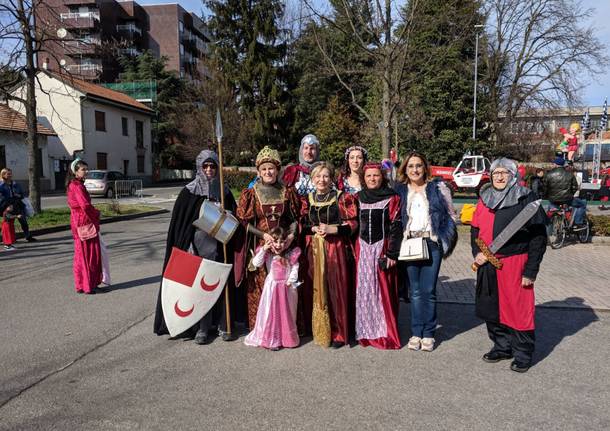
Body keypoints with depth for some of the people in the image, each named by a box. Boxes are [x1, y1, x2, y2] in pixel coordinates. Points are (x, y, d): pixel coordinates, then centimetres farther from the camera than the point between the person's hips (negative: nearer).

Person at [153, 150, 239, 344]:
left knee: (221, 284, 6)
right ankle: (202, 327, 13)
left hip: (220, 248, 3)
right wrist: (186, 248, -10)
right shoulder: (188, 192, -2)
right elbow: (179, 223, -3)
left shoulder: (224, 192, 7)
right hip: (198, 247, -2)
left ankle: (223, 324, 19)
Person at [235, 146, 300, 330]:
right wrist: (264, 234, -15)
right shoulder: (250, 194, 2)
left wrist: (291, 235, -9)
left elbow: (295, 218, 10)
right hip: (259, 247, -2)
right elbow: (244, 223, -2)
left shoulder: (288, 192, 8)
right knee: (260, 288, 0)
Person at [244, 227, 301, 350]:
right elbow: (256, 263, -14)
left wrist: (291, 280, -15)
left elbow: (295, 269, -3)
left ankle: (288, 338, 26)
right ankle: (271, 340, 13)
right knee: (271, 312, 2)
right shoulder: (267, 254, -5)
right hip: (272, 286, -1)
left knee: (287, 312, 11)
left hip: (286, 287, 1)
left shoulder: (291, 255, -4)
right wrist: (263, 250, -20)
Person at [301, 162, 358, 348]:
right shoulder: (307, 200, 11)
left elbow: (353, 224, -4)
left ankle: (339, 333, 11)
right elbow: (301, 225, 11)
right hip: (314, 251, 3)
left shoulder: (342, 198, -1)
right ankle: (319, 331, 18)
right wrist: (314, 228, -8)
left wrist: (332, 229, -15)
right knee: (316, 290, 4)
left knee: (336, 290, -2)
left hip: (336, 250, -3)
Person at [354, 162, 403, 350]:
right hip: (363, 249, 4)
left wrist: (392, 254, -12)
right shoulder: (359, 197, 10)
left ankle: (385, 333, 11)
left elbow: (396, 227, -6)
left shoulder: (392, 198, -2)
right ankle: (366, 331, 19)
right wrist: (354, 249, 7)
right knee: (363, 290, 7)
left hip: (382, 248, -4)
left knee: (383, 291, -1)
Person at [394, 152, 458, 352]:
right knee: (415, 291, 6)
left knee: (428, 290, -3)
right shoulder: (399, 190, 8)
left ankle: (428, 334, 11)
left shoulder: (438, 188, 4)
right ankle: (416, 333, 15)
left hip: (432, 244, -2)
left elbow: (451, 215, 10)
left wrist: (445, 238, 1)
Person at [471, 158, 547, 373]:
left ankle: (523, 354, 17)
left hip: (515, 264, -5)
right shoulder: (484, 199, 12)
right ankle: (502, 347, 29)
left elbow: (538, 237, -7)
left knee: (518, 310, 1)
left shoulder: (526, 199, -5)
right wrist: (477, 253, -1)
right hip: (488, 266, 5)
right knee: (492, 309, 12)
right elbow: (475, 230, 17)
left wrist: (530, 271, -11)